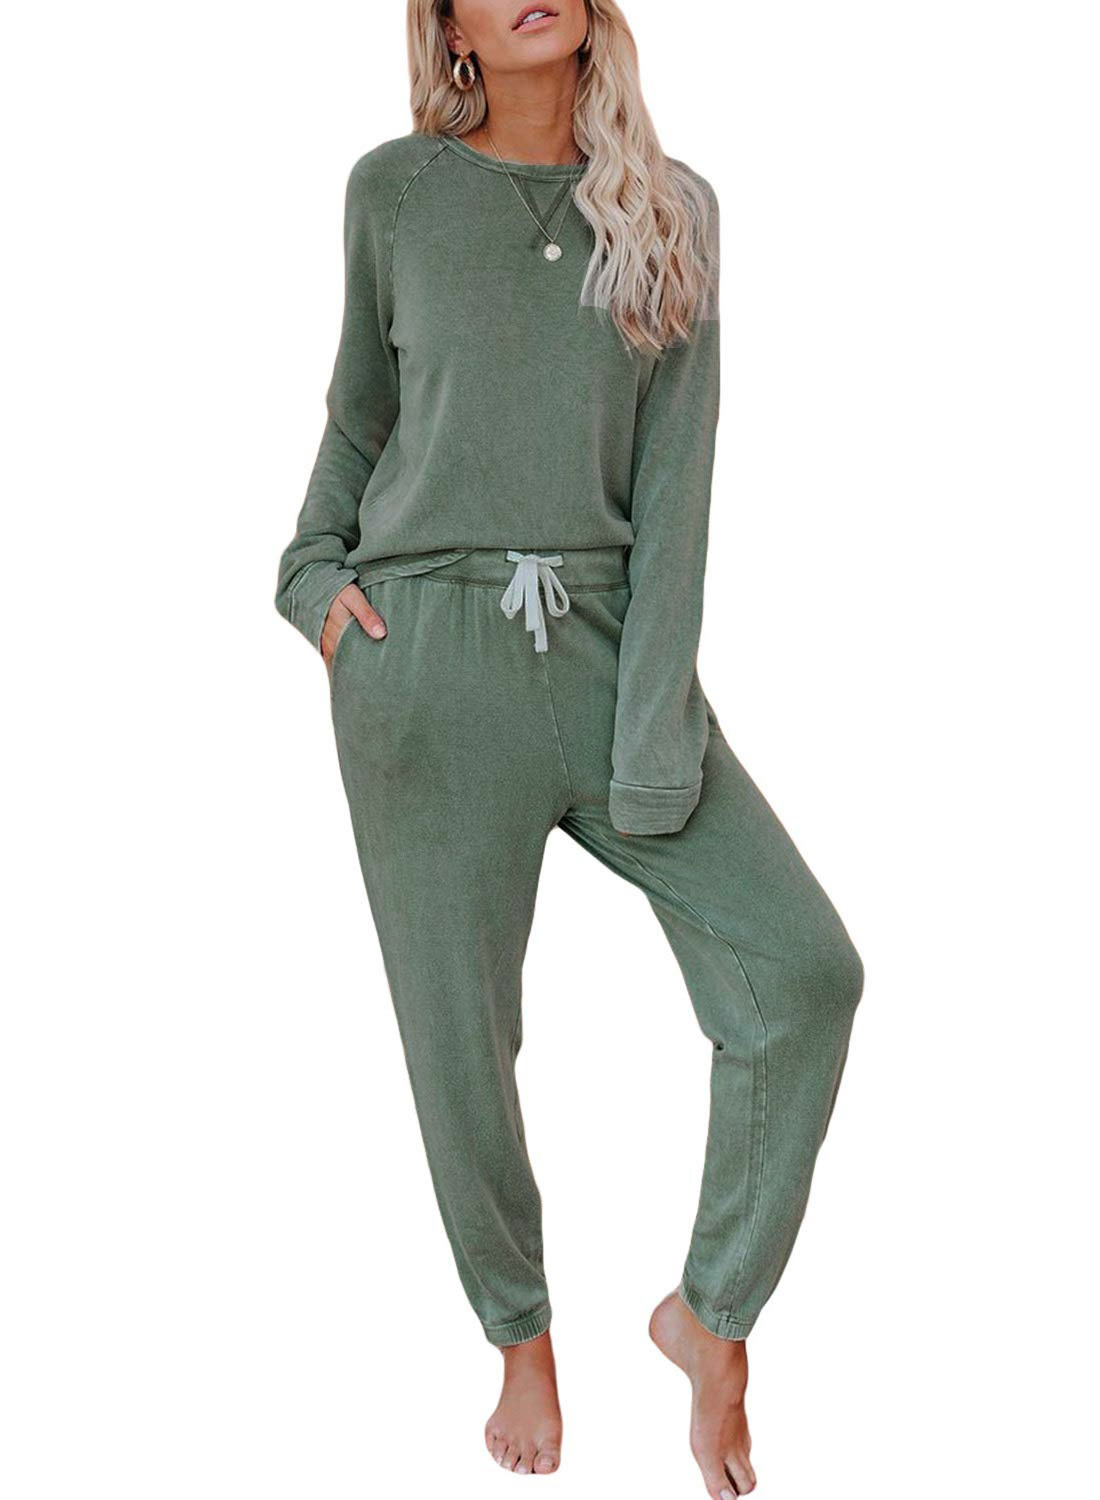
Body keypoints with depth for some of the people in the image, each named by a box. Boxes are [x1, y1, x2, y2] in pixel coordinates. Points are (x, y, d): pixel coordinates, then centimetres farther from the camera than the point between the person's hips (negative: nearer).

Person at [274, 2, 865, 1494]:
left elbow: (675, 474, -3)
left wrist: (653, 737, -11)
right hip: (425, 659, -1)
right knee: (462, 1037, 5)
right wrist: (313, 573, 2)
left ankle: (713, 1317, 11)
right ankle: (521, 1337, 31)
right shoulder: (395, 189, 4)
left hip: (610, 645, 1)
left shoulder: (673, 208, 5)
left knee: (804, 968, -11)